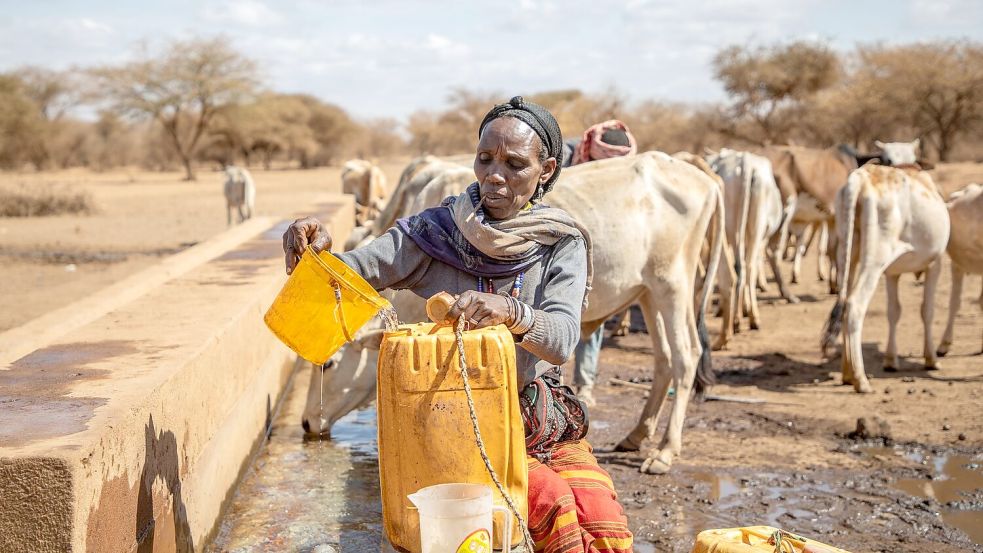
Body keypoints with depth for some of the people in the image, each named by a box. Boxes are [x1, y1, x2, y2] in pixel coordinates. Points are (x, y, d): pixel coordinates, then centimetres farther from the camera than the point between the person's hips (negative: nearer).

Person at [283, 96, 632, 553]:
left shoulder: (561, 244, -2)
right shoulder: (436, 232, -2)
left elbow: (562, 339, -18)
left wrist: (511, 310, -40)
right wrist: (317, 255, -33)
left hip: (541, 424, 2)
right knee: (554, 508, -27)